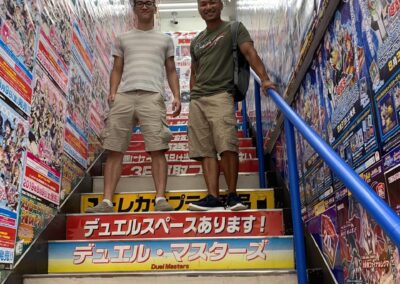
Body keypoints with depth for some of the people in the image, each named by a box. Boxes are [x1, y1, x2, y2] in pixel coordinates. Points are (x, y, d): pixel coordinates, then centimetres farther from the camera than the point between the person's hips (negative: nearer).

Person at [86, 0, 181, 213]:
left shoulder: (164, 40, 21)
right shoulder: (123, 39, 23)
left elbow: (171, 71, 17)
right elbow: (117, 70, 18)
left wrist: (176, 96, 2)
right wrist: (112, 92, 0)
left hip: (152, 96, -1)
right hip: (124, 96, 2)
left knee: (157, 149, -12)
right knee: (114, 150, -4)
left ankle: (160, 199, -12)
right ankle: (107, 201, -4)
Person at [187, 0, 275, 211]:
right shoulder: (196, 42, 24)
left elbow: (250, 52, -8)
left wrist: (264, 78, -24)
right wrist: (193, 100, 15)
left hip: (221, 95, -6)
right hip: (197, 99, 6)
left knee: (226, 147, -17)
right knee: (205, 151, -3)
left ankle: (232, 195, -5)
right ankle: (213, 198, -5)